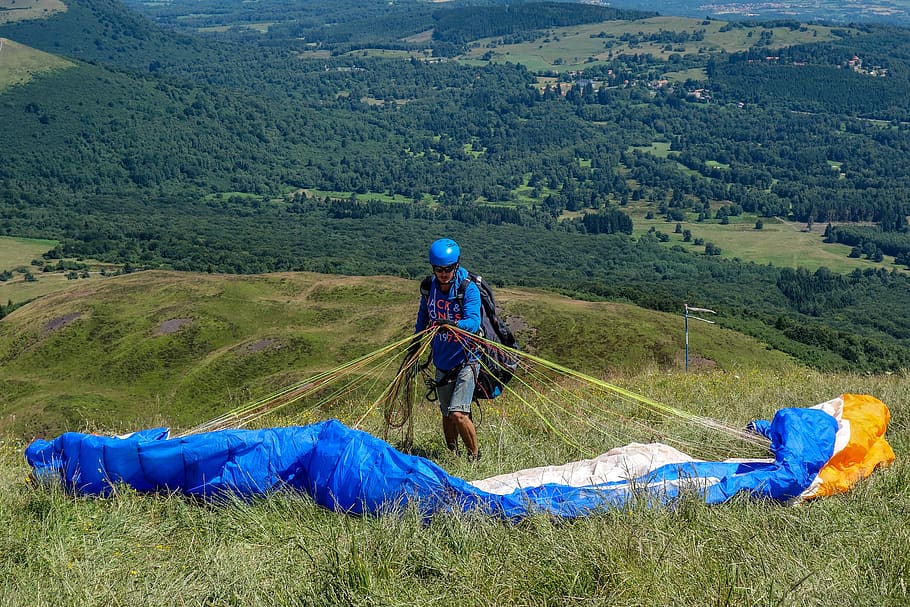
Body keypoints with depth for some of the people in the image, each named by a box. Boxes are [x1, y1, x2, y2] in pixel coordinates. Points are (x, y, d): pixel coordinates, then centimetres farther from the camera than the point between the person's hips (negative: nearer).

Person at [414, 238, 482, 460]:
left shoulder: (469, 289, -15)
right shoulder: (429, 288, 0)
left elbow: (473, 322, -28)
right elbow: (422, 320, 16)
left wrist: (452, 324, -47)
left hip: (466, 359, -5)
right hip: (442, 361, 5)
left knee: (458, 414, -16)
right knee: (447, 415, 14)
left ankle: (475, 457, 2)